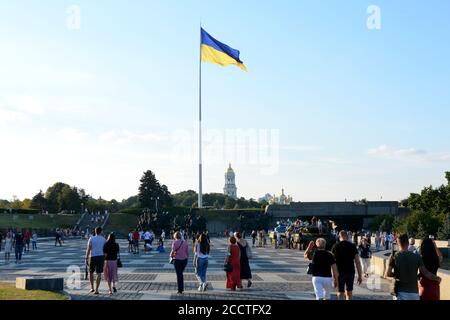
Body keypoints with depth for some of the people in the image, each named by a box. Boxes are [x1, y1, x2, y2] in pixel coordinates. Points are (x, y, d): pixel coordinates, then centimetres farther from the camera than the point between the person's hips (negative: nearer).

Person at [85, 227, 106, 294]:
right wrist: (105, 259, 13)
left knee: (91, 272, 17)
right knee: (99, 274, 2)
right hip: (101, 256, 1)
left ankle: (92, 288, 15)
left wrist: (86, 258, -1)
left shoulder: (91, 239, -2)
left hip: (93, 257, -1)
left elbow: (88, 249, -6)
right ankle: (96, 290, -2)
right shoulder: (103, 239, 3)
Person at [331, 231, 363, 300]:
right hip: (350, 272, 1)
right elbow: (357, 262, -3)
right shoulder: (353, 246, 0)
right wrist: (360, 275, 0)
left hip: (340, 273, -1)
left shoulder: (335, 246, -2)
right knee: (349, 293, 12)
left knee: (340, 293, 7)